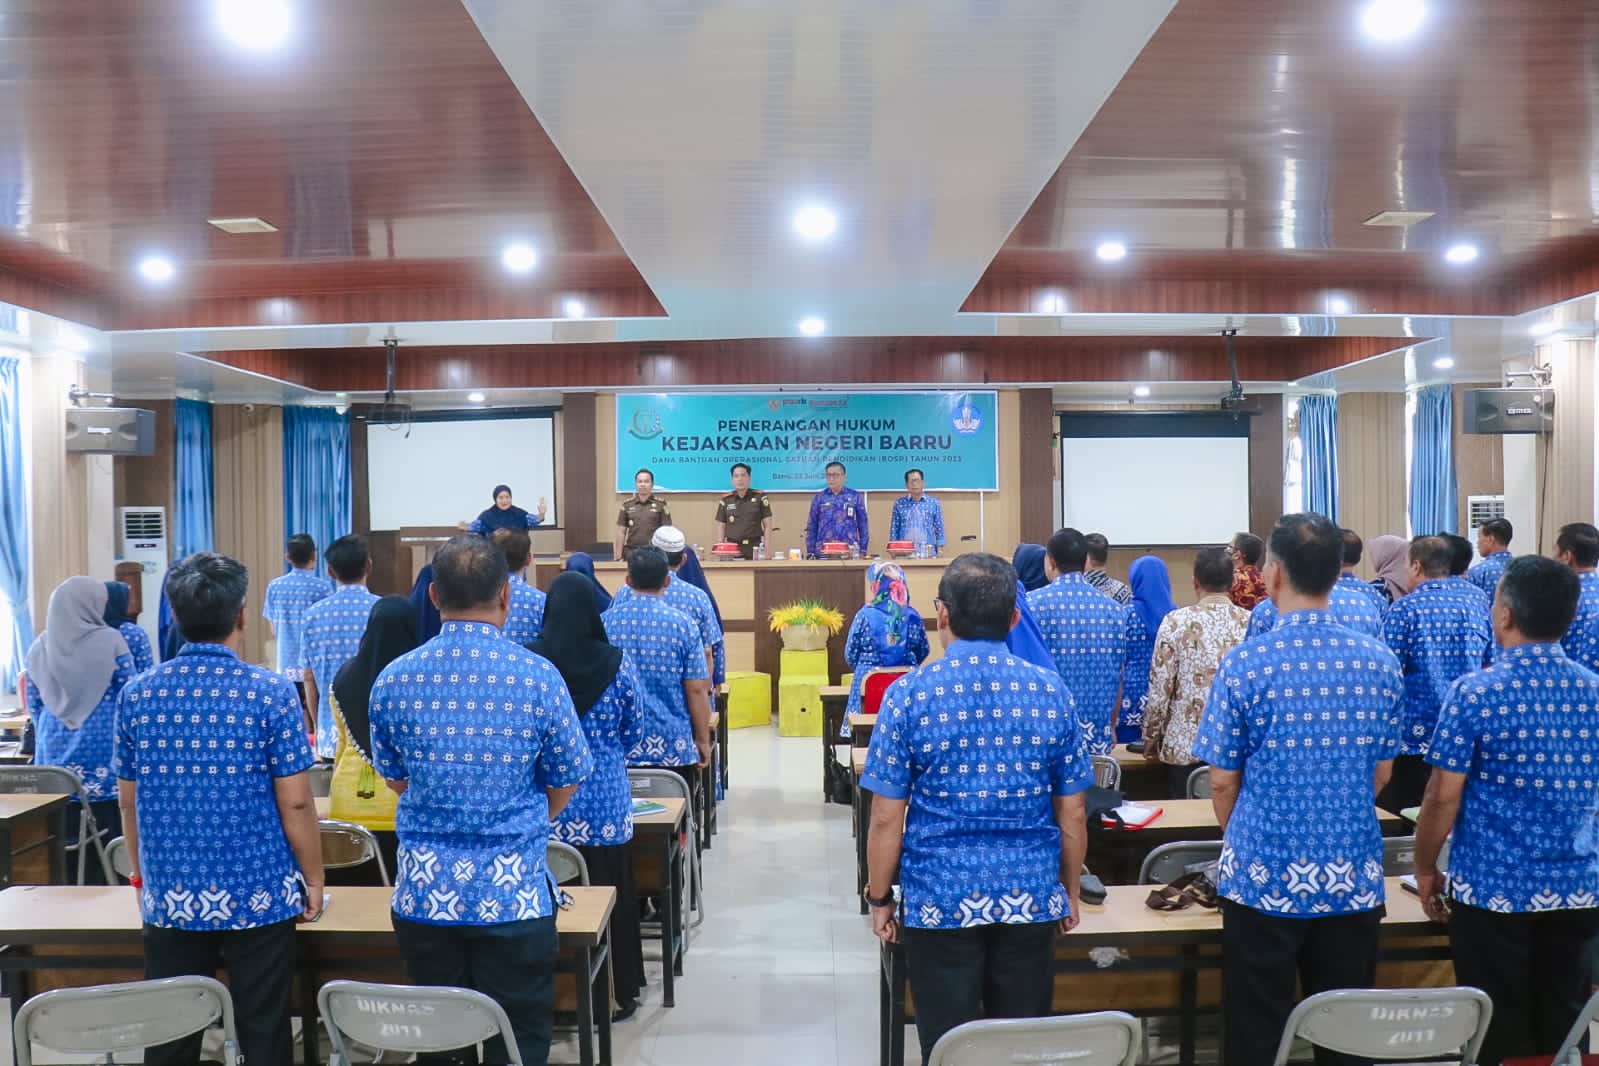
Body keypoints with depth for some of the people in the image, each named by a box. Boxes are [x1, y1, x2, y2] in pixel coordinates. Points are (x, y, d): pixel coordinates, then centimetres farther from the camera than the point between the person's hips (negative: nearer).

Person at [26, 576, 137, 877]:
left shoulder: (40, 646, 4)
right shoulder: (110, 641, -9)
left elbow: (33, 706, 12)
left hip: (55, 756, 4)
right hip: (102, 755, -4)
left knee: (61, 844, 8)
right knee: (107, 844, 1)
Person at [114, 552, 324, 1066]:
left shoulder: (137, 694, -2)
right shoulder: (272, 692, -12)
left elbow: (129, 801, 7)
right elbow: (295, 803, -11)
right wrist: (314, 879, 2)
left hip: (169, 898, 3)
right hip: (259, 895, -3)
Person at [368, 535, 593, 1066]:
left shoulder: (394, 679, -4)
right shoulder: (538, 677, -12)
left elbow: (394, 778, 10)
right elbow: (565, 784, 0)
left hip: (424, 890, 3)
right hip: (513, 892, -2)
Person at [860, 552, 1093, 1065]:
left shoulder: (909, 695, -9)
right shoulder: (1051, 691, -3)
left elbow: (887, 819, -7)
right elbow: (1072, 816, 3)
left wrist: (879, 898, 6)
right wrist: (1070, 891, 17)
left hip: (939, 900, -2)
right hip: (1031, 898, 2)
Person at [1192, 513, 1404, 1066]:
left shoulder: (1246, 664, -14)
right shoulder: (1379, 662, -2)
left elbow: (1223, 781, -6)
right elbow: (1380, 775, 8)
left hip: (1264, 877, -3)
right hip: (1354, 878, 4)